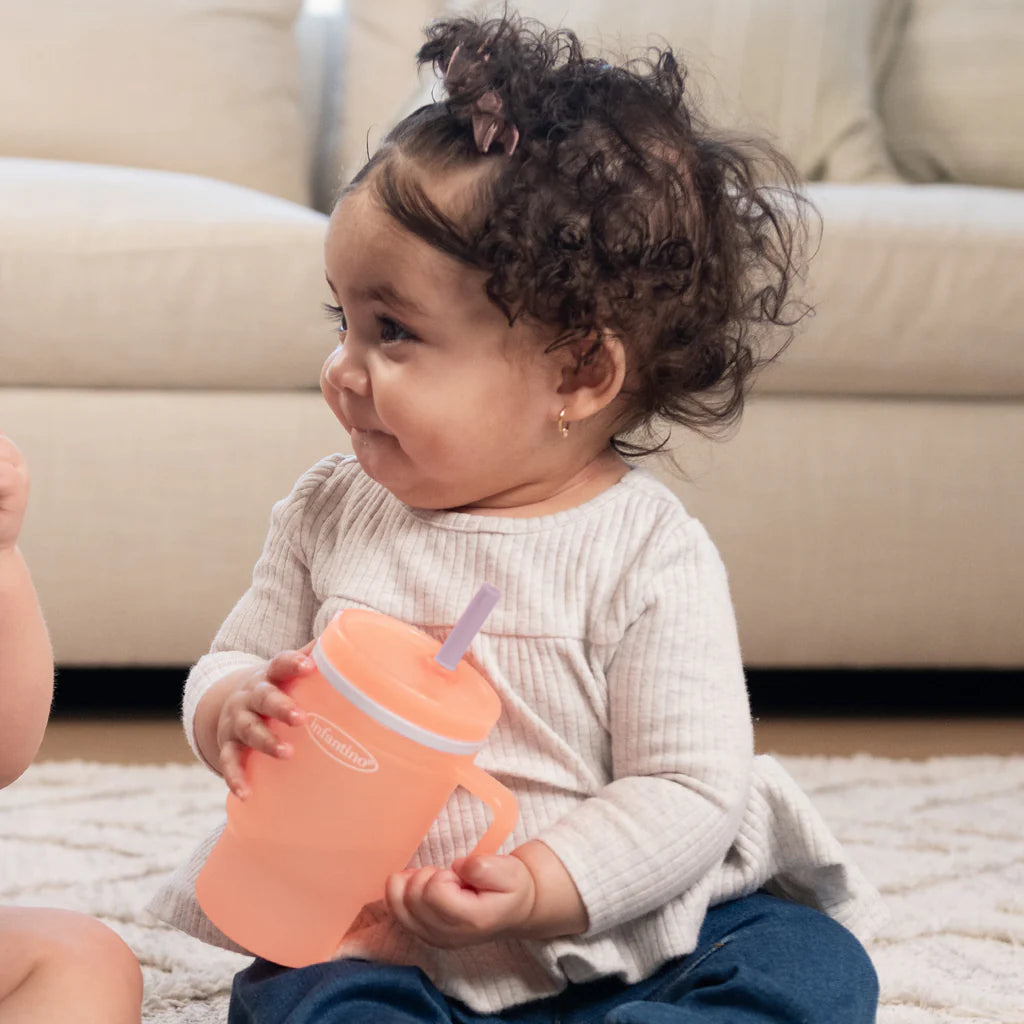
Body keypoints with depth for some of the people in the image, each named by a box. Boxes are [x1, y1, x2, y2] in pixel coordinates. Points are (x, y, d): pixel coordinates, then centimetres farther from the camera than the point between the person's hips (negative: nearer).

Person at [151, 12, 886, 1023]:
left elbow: (691, 789, -13)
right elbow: (230, 665, 11)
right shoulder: (328, 513, 3)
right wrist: (235, 710, -15)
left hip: (612, 932, -2)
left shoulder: (647, 557, -12)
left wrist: (539, 888, -28)